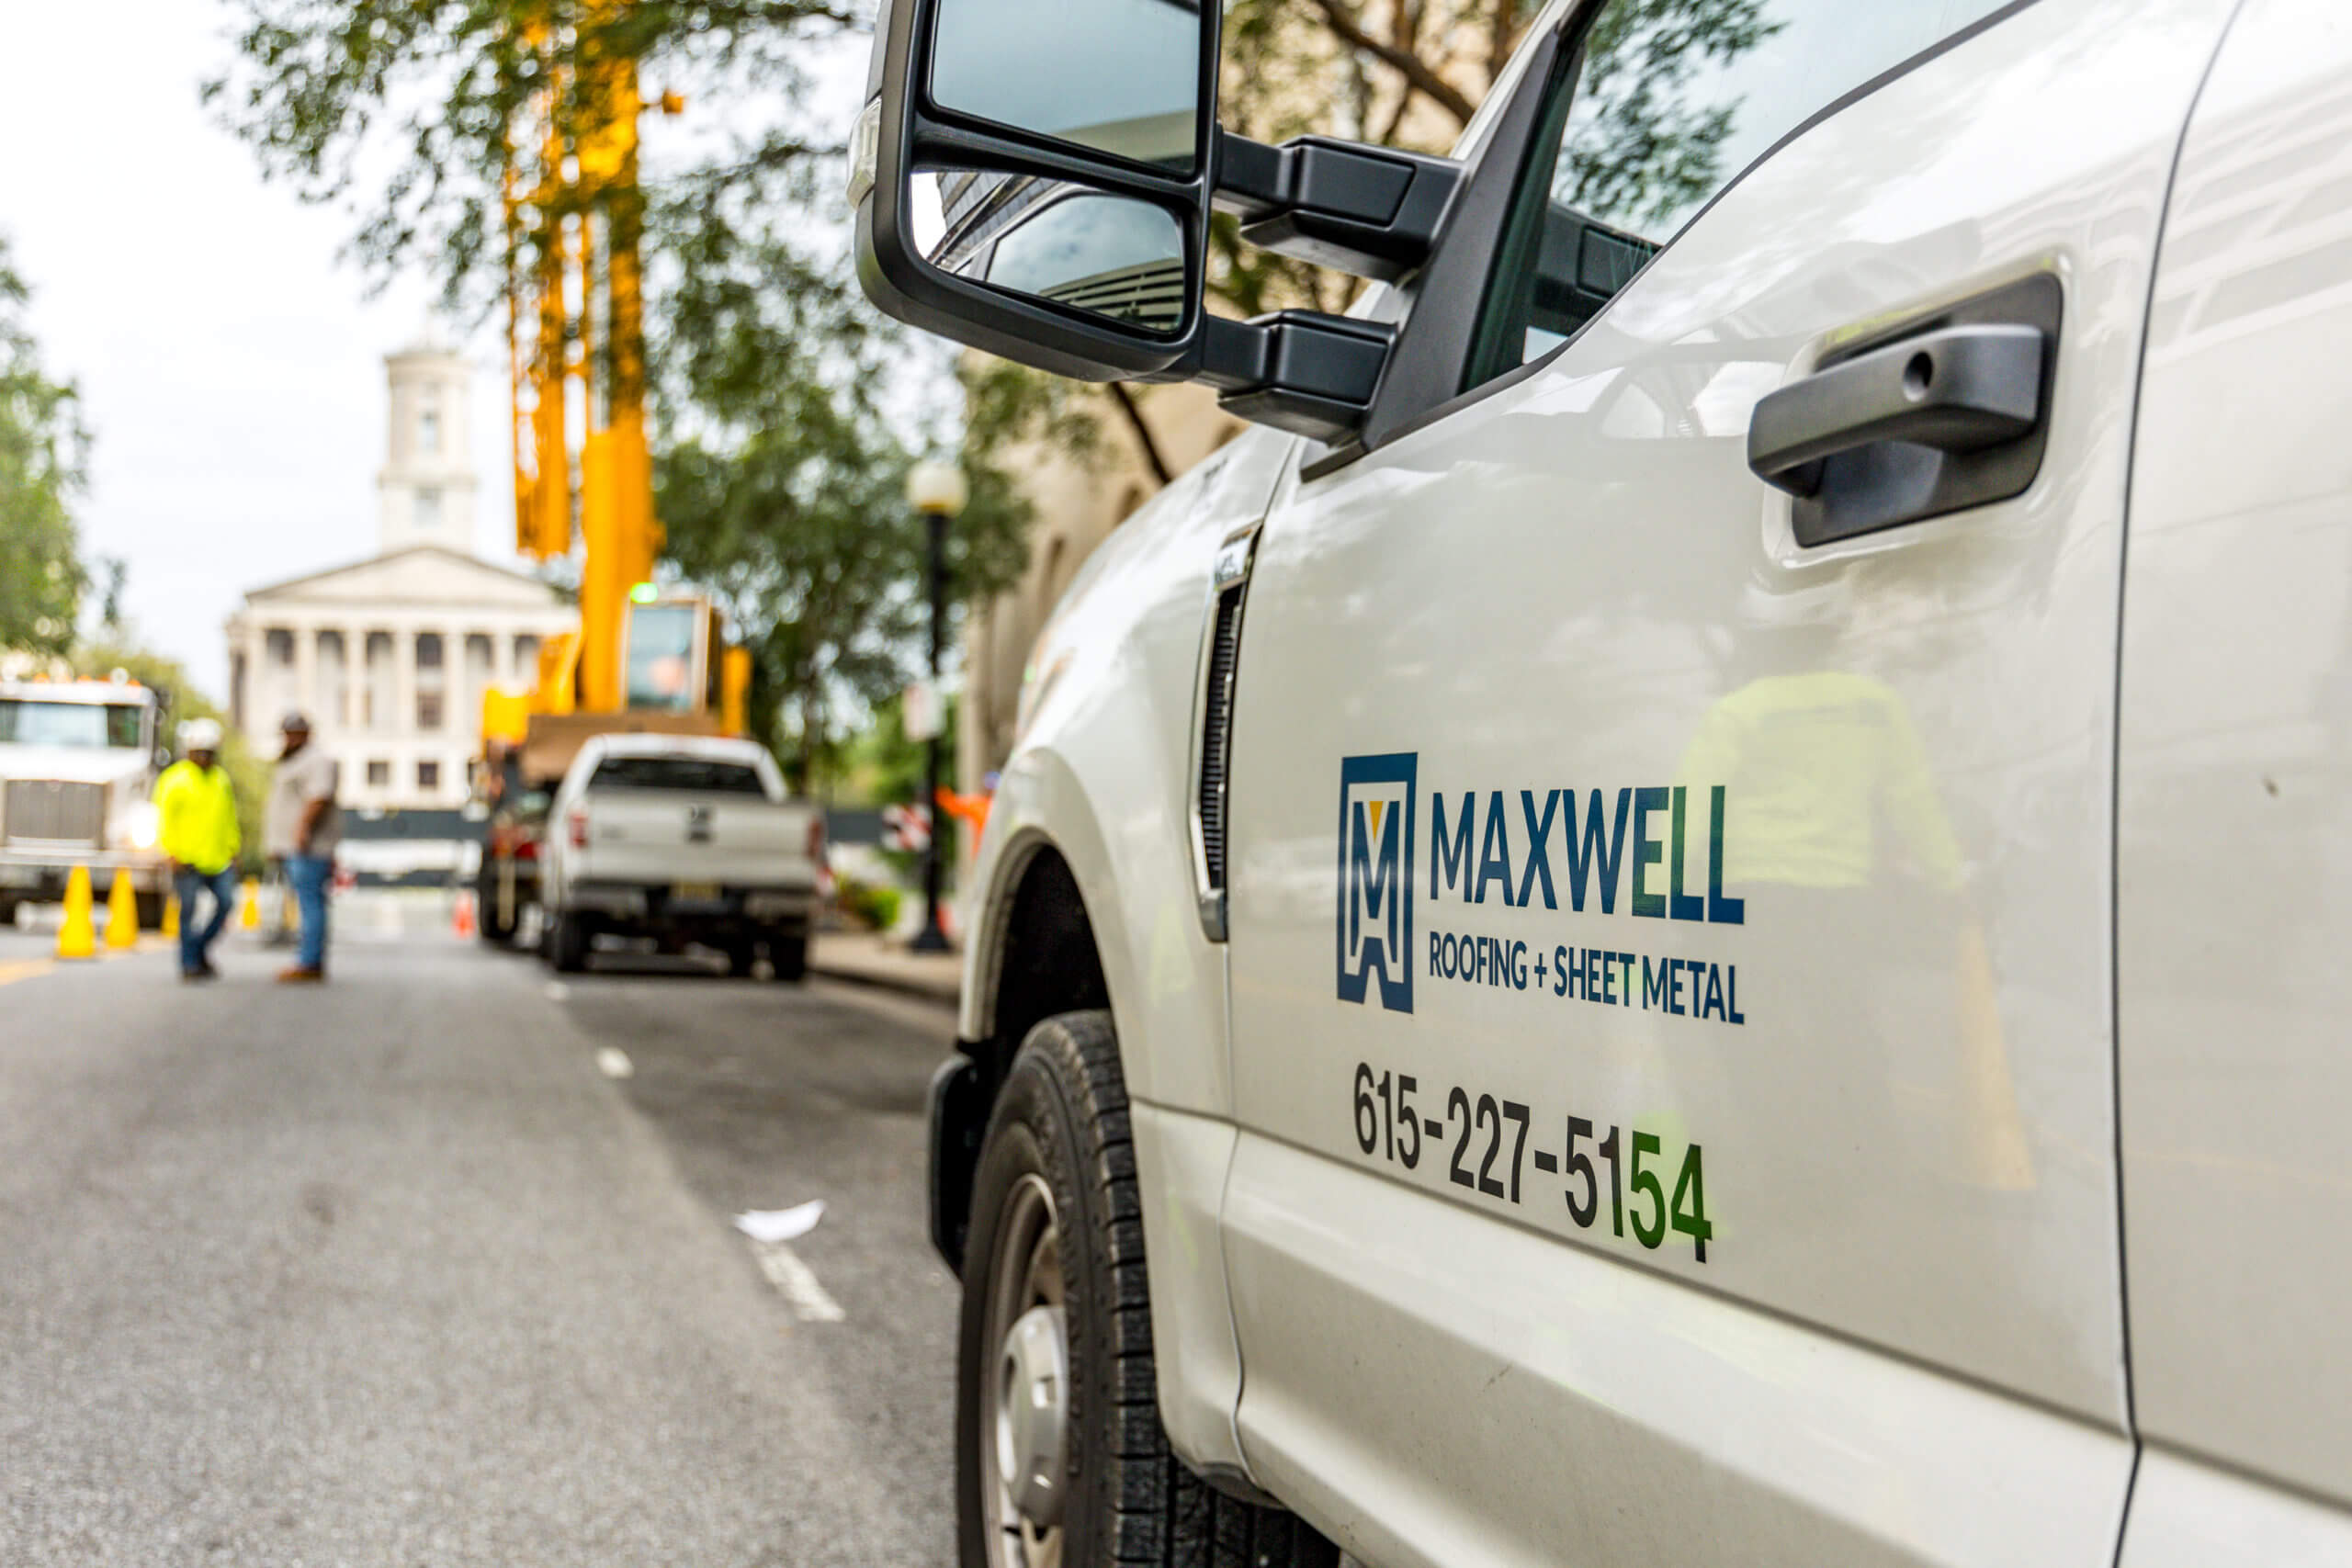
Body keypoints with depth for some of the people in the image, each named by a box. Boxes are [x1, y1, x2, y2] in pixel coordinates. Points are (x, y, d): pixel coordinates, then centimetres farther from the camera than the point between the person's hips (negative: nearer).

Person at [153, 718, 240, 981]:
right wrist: (173, 853, -12)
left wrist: (233, 850, 15)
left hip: (218, 858, 5)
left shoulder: (222, 778, 14)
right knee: (188, 911, -2)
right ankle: (190, 963, 4)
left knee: (225, 902, -4)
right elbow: (164, 819, -5)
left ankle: (201, 949, 16)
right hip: (187, 859, -5)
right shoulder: (175, 779, -3)